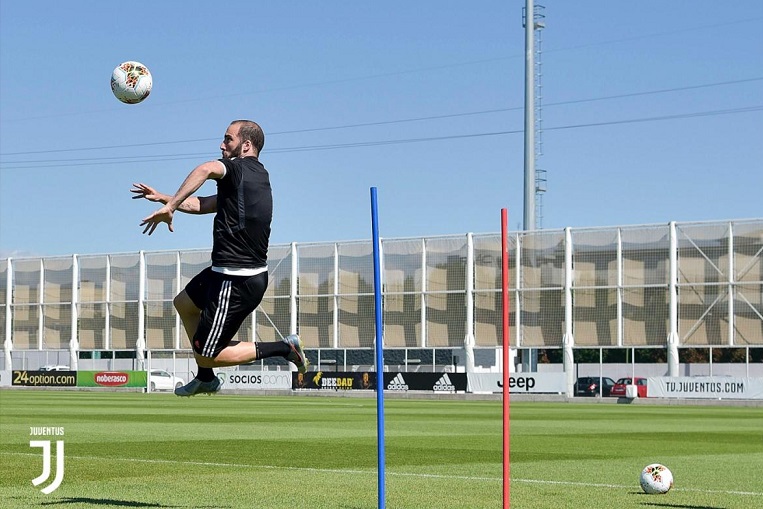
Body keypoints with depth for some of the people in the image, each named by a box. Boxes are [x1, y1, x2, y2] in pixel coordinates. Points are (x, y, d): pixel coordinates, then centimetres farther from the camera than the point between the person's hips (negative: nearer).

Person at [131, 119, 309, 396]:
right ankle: (206, 378, 40)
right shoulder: (257, 175, 14)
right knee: (183, 303, 31)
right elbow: (202, 205, 22)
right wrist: (164, 197, 24)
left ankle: (283, 348, -1)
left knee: (207, 355, -3)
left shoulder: (240, 168, -14)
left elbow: (206, 169, -38)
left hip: (236, 283, -10)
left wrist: (170, 207, -39)